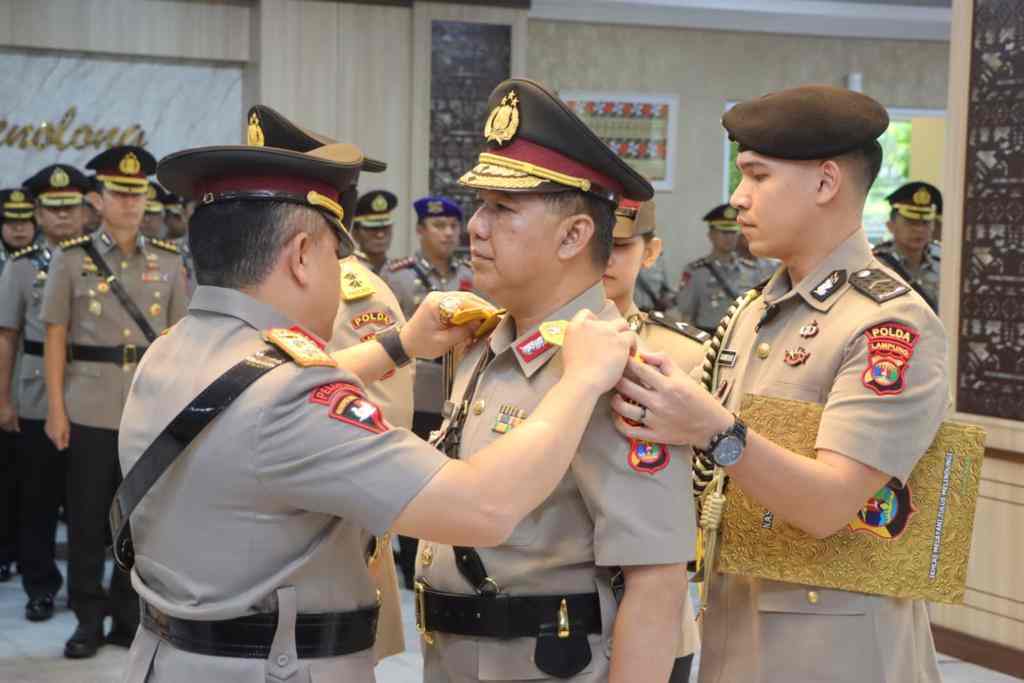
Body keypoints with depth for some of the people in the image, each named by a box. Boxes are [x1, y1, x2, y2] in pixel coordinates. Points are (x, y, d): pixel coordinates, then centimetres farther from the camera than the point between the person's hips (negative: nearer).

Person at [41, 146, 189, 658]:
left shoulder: (168, 261, 7)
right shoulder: (70, 258, 1)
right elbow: (55, 338, 0)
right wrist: (56, 409, -6)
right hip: (89, 409, -2)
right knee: (87, 518, 4)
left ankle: (130, 616, 19)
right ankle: (89, 619, 15)